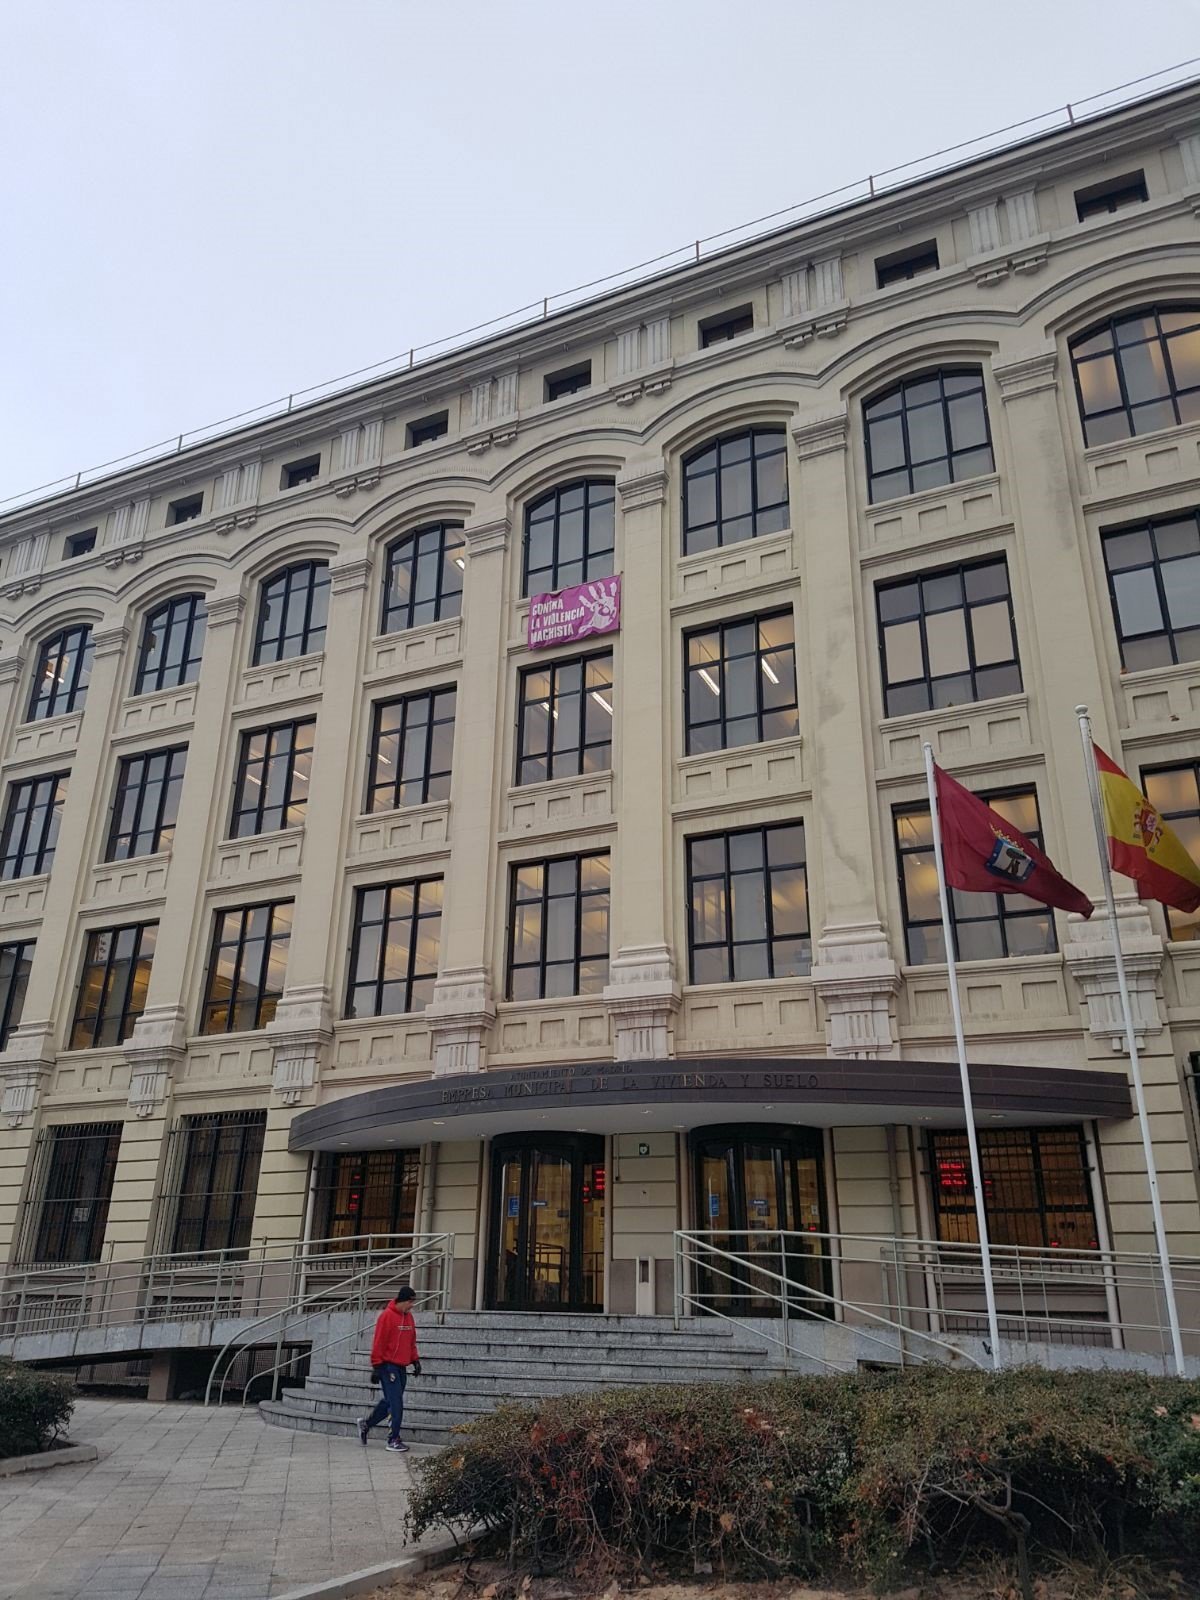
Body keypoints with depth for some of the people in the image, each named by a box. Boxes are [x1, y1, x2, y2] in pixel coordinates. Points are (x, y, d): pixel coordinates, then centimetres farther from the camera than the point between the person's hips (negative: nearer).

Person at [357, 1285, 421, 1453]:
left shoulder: (408, 1316, 11)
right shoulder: (387, 1316, -12)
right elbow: (378, 1342, -12)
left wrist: (415, 1360, 11)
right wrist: (377, 1366, -12)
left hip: (401, 1367, 7)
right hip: (388, 1365, -7)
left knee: (390, 1401, 12)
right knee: (396, 1403, -7)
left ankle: (366, 1423, 30)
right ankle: (393, 1440, 1)